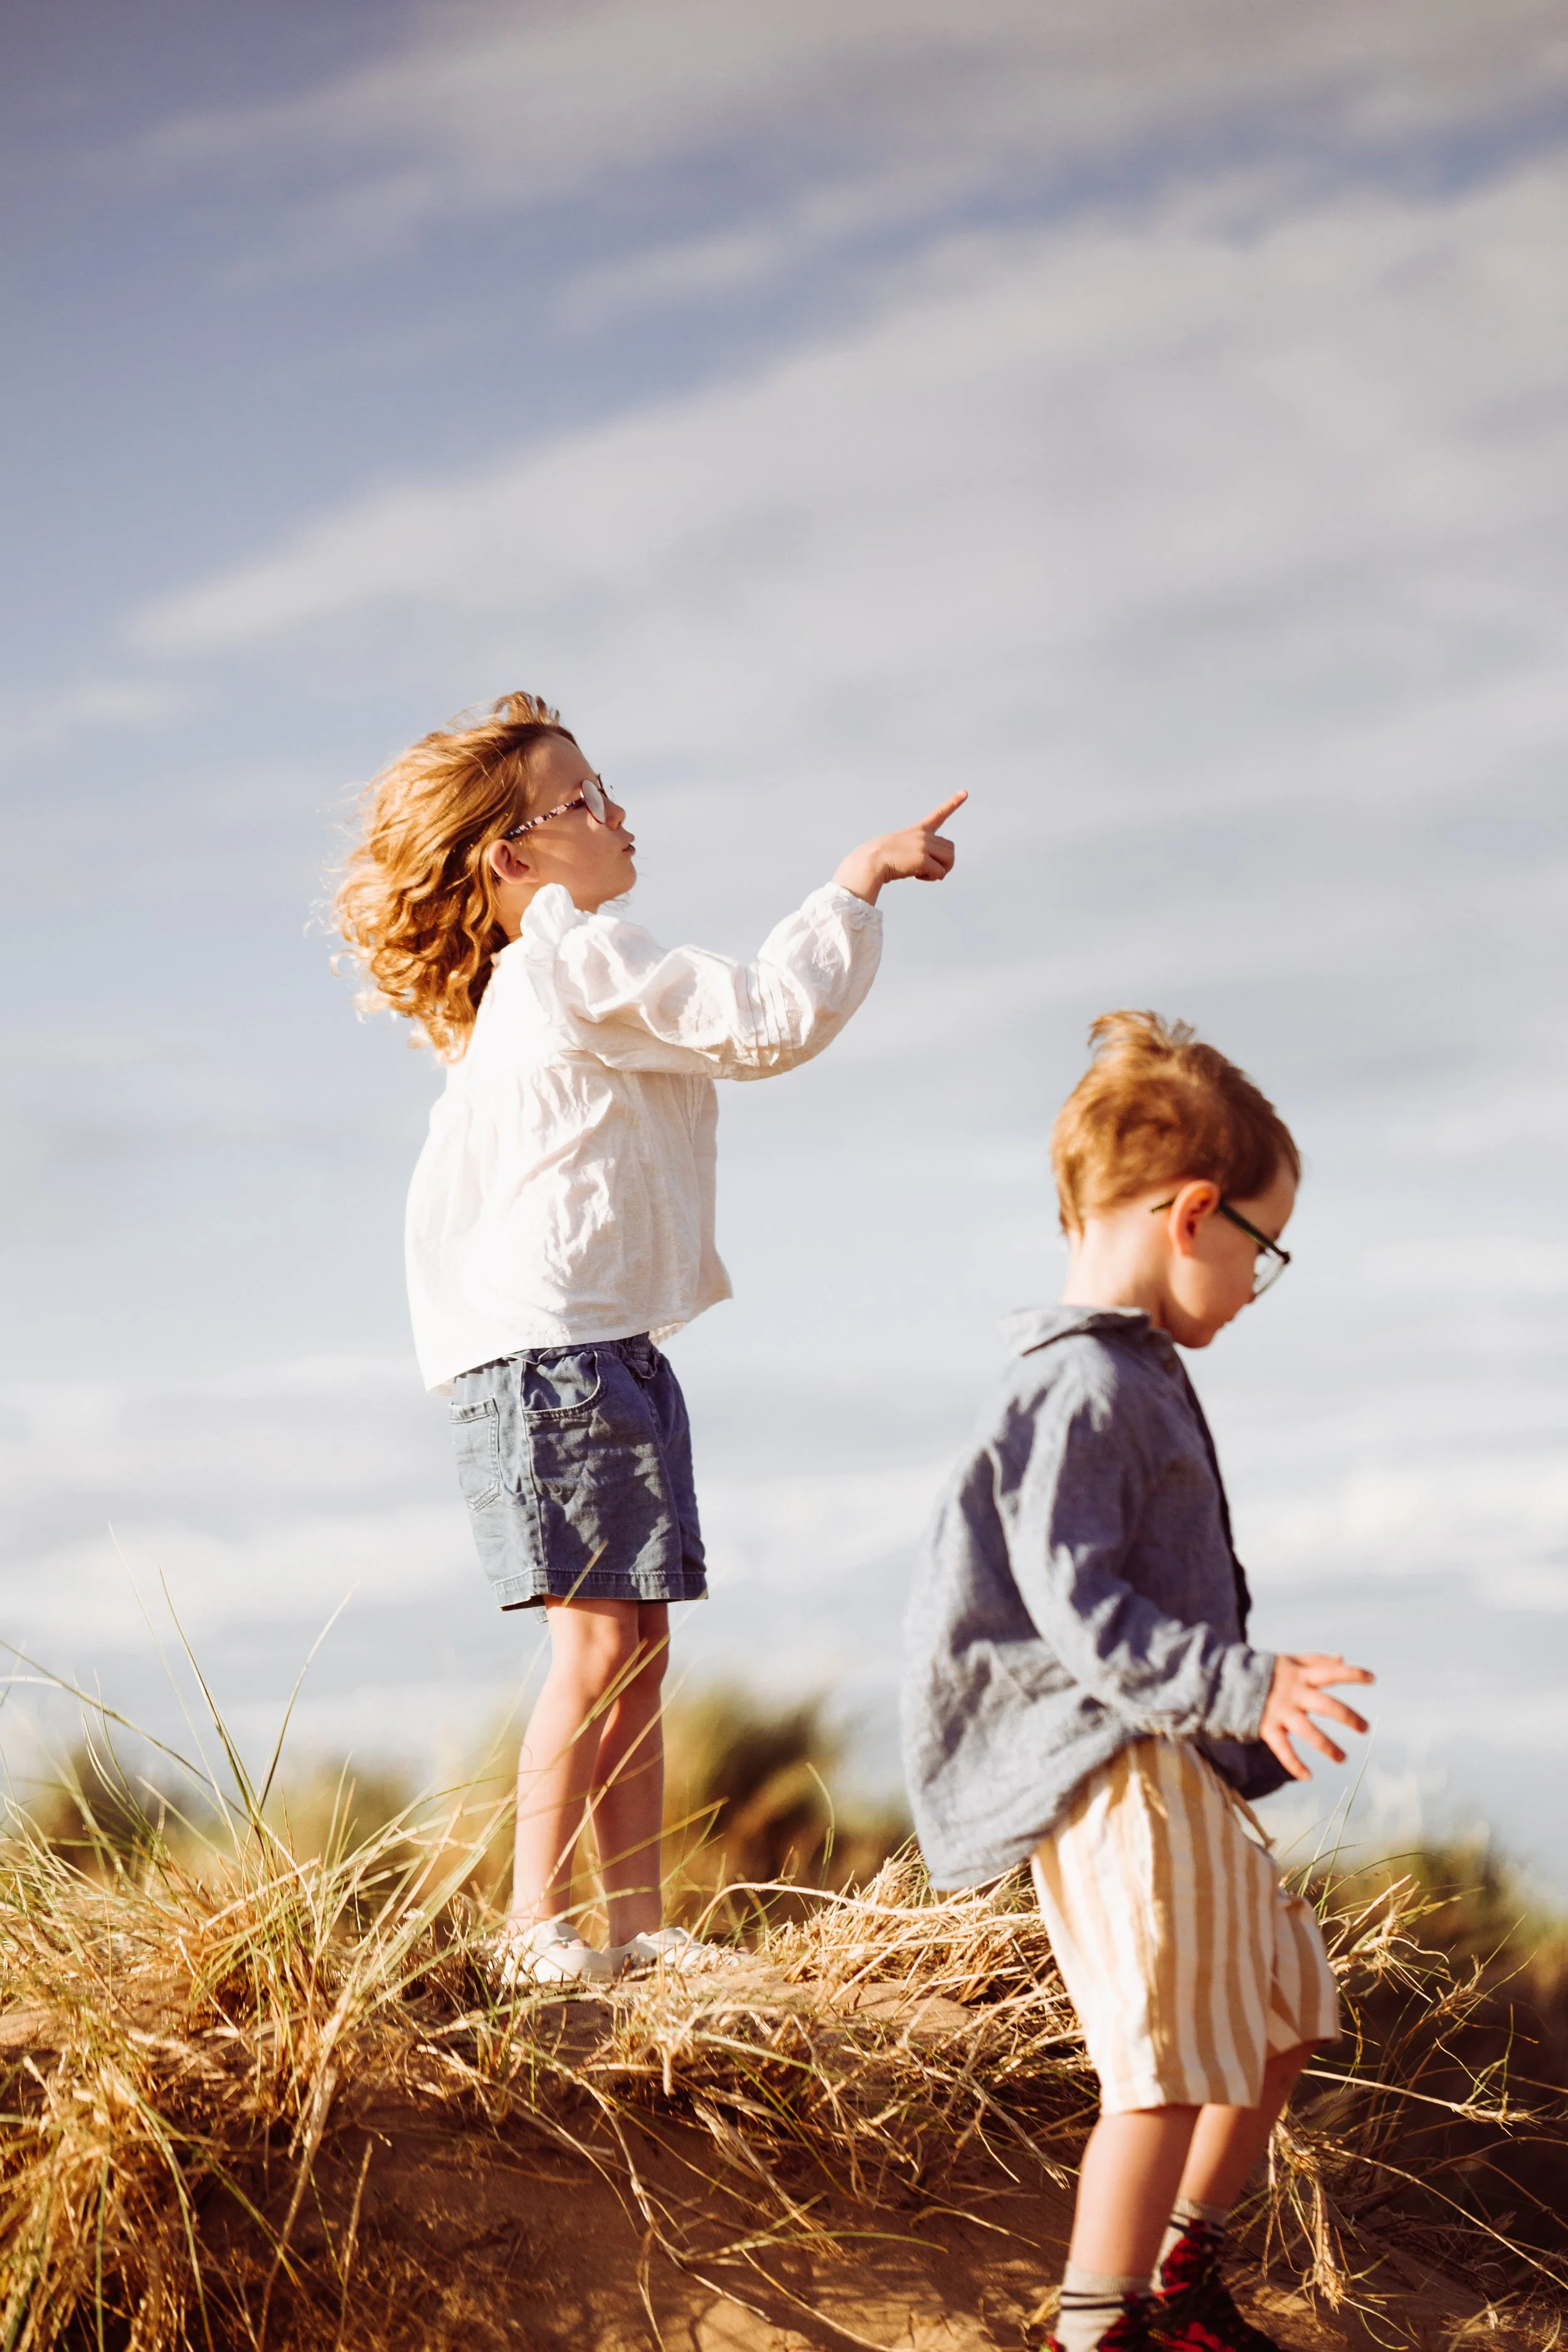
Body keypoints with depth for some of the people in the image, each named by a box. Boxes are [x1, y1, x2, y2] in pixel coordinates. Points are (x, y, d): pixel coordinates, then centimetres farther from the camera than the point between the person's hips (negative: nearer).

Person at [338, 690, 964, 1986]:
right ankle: (536, 1926, -9)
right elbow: (767, 1018, -15)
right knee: (598, 1641, -11)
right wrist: (860, 881, -6)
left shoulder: (514, 1001, 22)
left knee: (637, 1652, 7)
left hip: (606, 1355, 10)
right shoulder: (582, 961, -10)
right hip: (556, 1351, -10)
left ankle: (640, 1927, 7)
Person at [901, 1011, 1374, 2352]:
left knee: (1285, 2009, 20)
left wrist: (1242, 1702, 30)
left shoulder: (1134, 1377, 15)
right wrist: (1241, 1689, -29)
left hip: (1179, 1764, 11)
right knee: (1168, 2065, -11)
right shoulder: (1085, 1391, -18)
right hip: (1114, 1774, -11)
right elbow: (1077, 1608, -24)